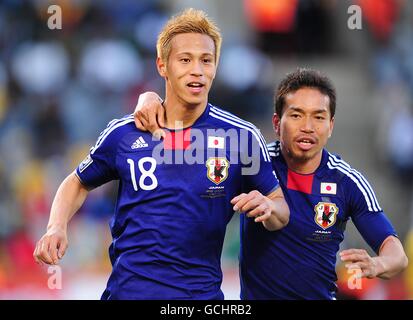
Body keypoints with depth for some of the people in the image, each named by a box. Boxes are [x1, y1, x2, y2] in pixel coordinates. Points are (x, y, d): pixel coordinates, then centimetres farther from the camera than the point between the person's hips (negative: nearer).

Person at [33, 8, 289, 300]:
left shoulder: (243, 136, -5)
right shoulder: (122, 133, -2)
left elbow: (281, 214, 2)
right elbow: (78, 184, 14)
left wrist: (268, 208, -21)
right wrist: (57, 227, -5)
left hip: (202, 292, 0)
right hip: (127, 289, 0)